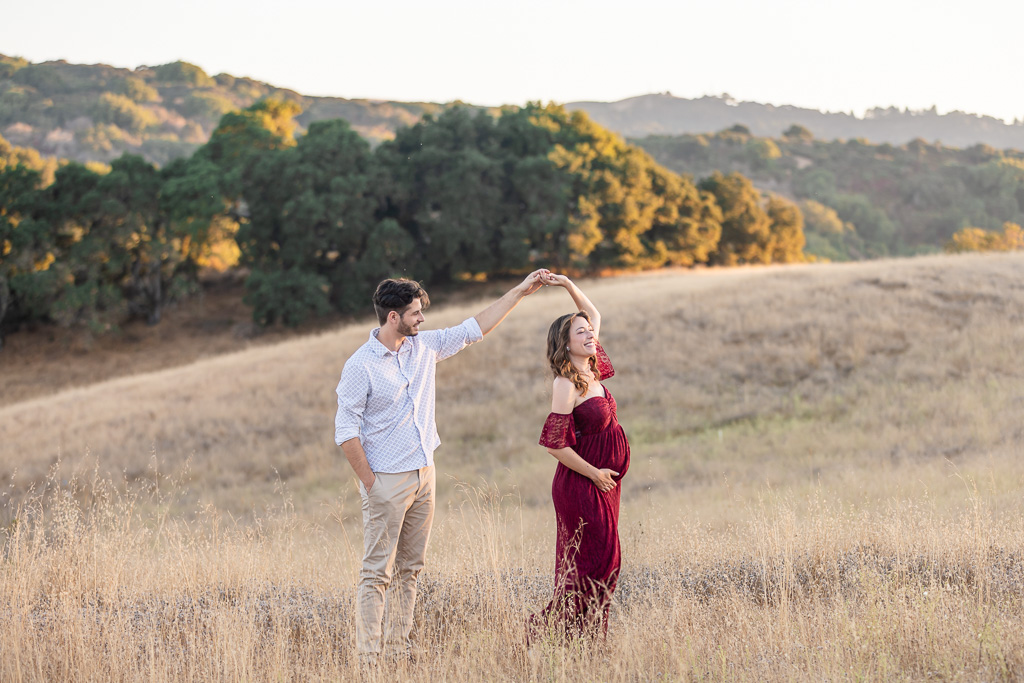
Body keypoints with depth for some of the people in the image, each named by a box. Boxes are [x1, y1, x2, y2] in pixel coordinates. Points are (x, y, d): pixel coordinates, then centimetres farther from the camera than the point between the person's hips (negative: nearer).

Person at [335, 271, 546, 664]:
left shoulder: (424, 347, 7)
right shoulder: (361, 366, -13)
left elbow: (472, 330, 17)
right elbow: (346, 432, -13)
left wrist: (519, 292, 15)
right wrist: (369, 482, -14)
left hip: (423, 476, 7)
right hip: (387, 481, -7)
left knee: (409, 569, 10)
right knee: (378, 572, -7)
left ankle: (399, 651, 15)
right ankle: (367, 658, -6)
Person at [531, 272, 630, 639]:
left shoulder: (591, 370, 8)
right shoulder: (565, 384, -15)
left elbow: (595, 315, 22)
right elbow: (554, 443, -19)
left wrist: (568, 285, 9)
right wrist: (594, 474, -14)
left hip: (603, 482, 8)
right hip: (580, 485, -8)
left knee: (604, 561, 8)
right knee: (597, 561, -9)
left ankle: (591, 636, 11)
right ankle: (545, 629, -4)